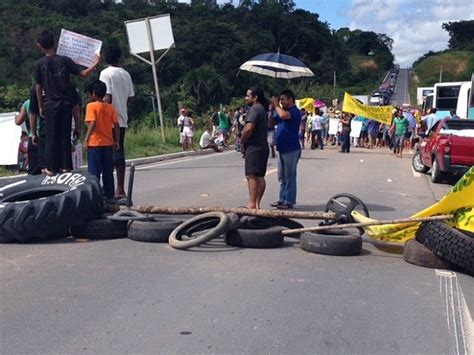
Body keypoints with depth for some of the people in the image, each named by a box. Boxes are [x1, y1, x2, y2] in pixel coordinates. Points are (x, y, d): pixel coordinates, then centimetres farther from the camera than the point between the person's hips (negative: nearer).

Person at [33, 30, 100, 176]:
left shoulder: (38, 64, -4)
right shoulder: (65, 60, -2)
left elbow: (38, 87, -1)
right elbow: (83, 74, -2)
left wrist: (40, 106, 8)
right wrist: (96, 63, 10)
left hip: (50, 104, -1)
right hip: (66, 104, 1)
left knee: (51, 136, 4)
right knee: (65, 135, 7)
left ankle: (51, 168, 4)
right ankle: (65, 166, 9)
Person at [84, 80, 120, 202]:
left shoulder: (91, 106, -8)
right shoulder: (110, 107, 6)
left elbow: (92, 123, -20)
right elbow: (116, 125, 2)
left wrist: (86, 138, -19)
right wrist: (117, 141, 9)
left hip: (95, 143, -5)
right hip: (108, 143, 5)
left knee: (94, 172, 1)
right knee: (108, 172, 11)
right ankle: (109, 196, 14)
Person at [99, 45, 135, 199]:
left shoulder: (106, 73, -8)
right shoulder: (126, 74, 9)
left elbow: (107, 98, -16)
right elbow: (131, 98, 10)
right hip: (122, 119, 6)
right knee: (119, 153, 10)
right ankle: (120, 189, 12)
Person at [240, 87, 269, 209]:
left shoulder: (255, 109, -13)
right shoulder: (262, 109, 19)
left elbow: (249, 128, -24)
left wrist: (242, 142, -10)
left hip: (254, 148, -10)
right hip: (262, 147, 10)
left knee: (251, 176, -11)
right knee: (259, 176, 10)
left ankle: (252, 204, -13)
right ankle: (257, 203, 14)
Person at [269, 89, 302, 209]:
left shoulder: (295, 111, -11)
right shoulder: (282, 111, 17)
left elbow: (283, 115, -31)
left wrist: (276, 104, -16)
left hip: (291, 149, -9)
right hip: (282, 149, 9)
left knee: (289, 176, -3)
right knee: (282, 177, 13)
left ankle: (289, 201, 3)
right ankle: (282, 199, 21)